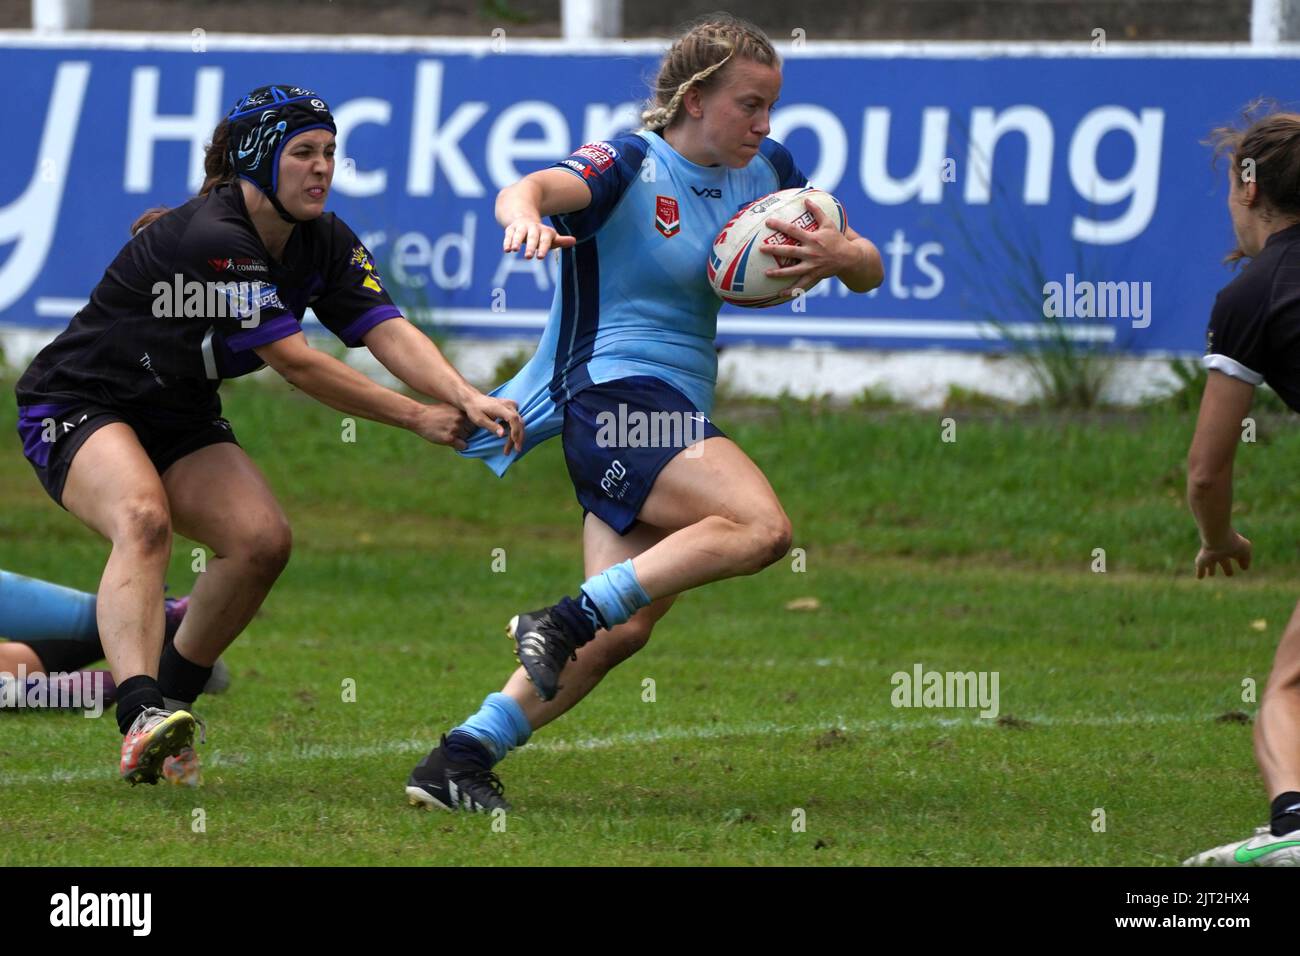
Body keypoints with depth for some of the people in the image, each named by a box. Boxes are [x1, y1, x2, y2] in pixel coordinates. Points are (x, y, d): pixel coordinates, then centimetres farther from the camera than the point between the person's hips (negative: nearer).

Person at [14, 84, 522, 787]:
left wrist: (466, 398, -34)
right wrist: (417, 417, -25)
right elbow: (297, 364, -29)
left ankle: (168, 711, 2)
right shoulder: (212, 240, -29)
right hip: (75, 406, -8)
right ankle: (141, 717, -50)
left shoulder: (323, 243, -3)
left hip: (179, 417, 8)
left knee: (262, 540, -11)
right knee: (143, 518, -35)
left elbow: (389, 332, -16)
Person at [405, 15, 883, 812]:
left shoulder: (766, 172, 12)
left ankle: (461, 760, -5)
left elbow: (869, 270, 16)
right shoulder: (628, 168, -9)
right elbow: (530, 189, -29)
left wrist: (840, 254, -9)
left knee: (621, 631, -6)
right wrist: (524, 213, -55)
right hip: (612, 393, -8)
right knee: (762, 526, -29)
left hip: (679, 411, 8)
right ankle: (564, 620, -28)